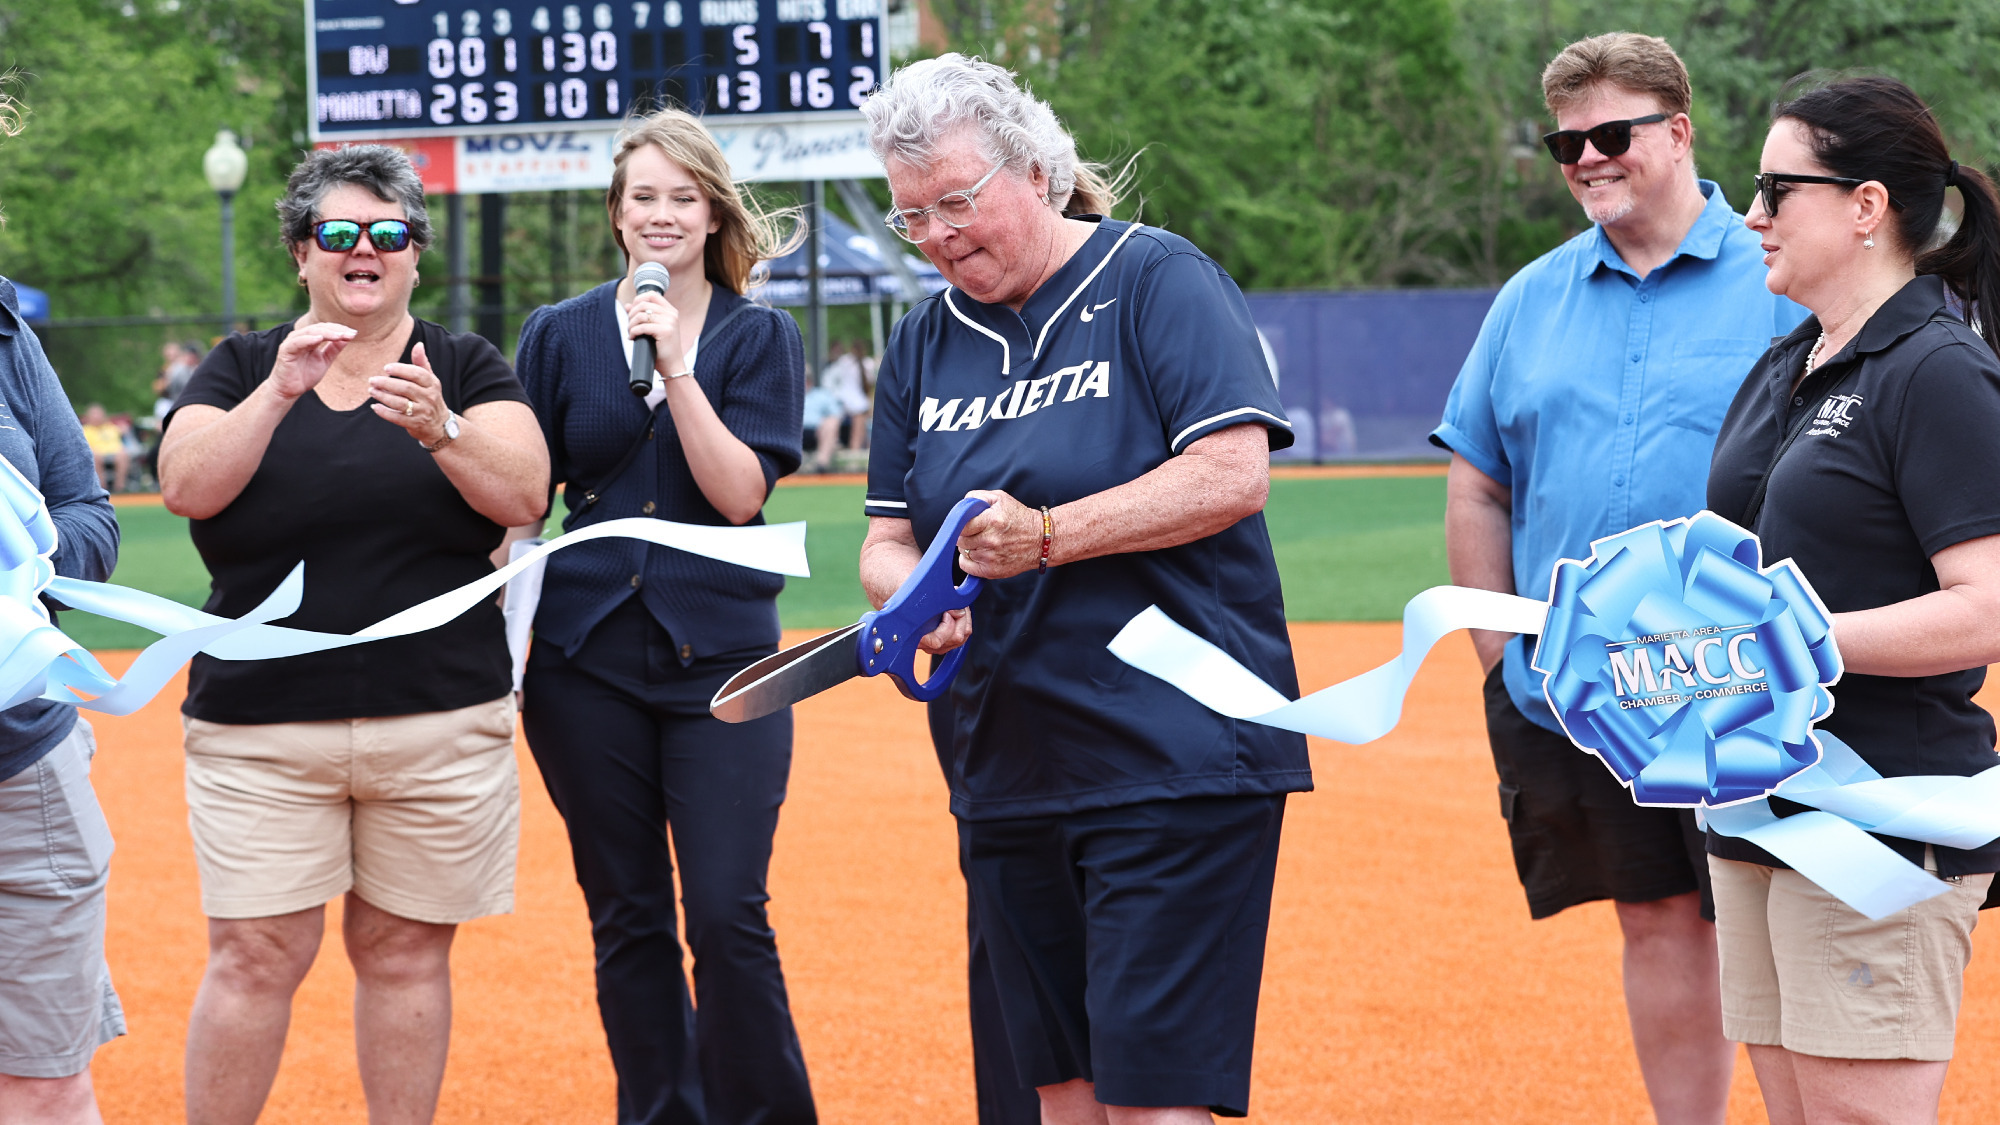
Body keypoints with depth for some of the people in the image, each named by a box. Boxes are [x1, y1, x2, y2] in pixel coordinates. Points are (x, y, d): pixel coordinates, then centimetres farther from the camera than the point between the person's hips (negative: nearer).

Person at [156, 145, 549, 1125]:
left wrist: (441, 428, -23)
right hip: (259, 720, 0)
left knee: (404, 952, 4)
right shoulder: (241, 367, 9)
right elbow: (188, 486, -7)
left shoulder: (464, 368, 8)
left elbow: (524, 495, -6)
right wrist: (281, 392, -18)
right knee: (255, 959, -5)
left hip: (440, 721, 0)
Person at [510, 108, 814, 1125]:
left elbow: (740, 491, -8)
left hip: (719, 652, -2)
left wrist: (675, 367, -15)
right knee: (628, 923, 6)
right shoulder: (559, 335, 8)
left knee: (728, 917, -10)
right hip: (586, 659, 2)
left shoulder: (759, 337, 4)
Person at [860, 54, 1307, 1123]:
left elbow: (1234, 472, -15)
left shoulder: (1155, 279, -5)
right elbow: (886, 541, 14)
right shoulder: (925, 340, 14)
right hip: (1005, 773, 7)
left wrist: (1044, 536, -20)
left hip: (1173, 757, -7)